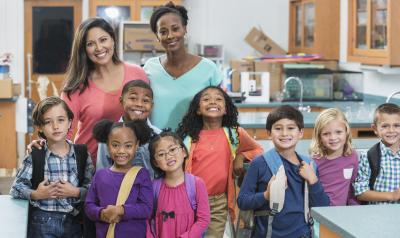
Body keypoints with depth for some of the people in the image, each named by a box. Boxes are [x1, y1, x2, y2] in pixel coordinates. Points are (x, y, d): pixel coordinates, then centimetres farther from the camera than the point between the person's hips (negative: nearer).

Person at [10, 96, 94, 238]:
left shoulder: (82, 154, 0)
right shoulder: (34, 156, -5)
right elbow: (16, 189, -3)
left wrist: (76, 192, -18)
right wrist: (36, 194, -20)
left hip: (73, 221, 2)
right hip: (43, 223, -2)